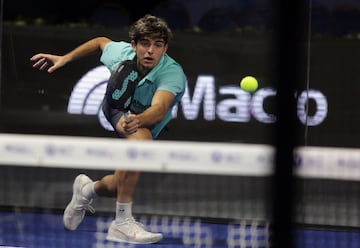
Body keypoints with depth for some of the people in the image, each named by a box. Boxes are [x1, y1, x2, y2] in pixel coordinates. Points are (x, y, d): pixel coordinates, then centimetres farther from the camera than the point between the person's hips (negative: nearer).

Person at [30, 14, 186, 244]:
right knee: (140, 138, -35)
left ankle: (89, 189, 40)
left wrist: (137, 120, -76)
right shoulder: (120, 53, -25)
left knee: (120, 187, 1)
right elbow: (101, 42, 1)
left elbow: (159, 109, -56)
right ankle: (122, 222, -37)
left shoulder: (172, 74, -37)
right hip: (114, 111, -1)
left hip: (145, 121, 1)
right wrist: (64, 59, 4)